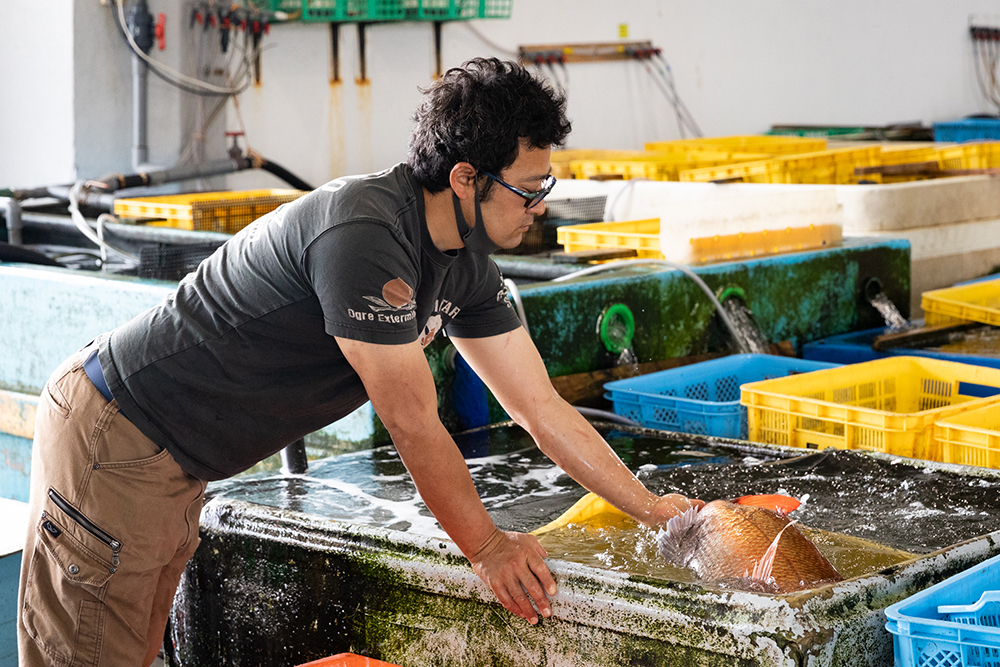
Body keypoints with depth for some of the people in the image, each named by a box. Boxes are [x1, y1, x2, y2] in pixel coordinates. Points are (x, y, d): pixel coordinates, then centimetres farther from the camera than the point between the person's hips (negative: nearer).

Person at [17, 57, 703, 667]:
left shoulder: (467, 264, 2)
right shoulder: (362, 234, -28)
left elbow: (541, 406, 8)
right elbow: (413, 422, -22)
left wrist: (652, 507, 9)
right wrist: (486, 546, -11)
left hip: (176, 466, 9)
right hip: (115, 435, -9)